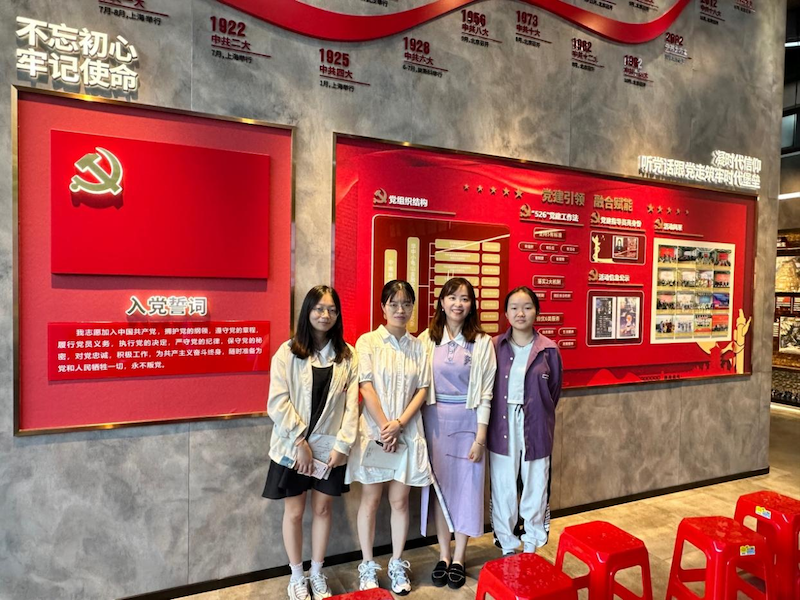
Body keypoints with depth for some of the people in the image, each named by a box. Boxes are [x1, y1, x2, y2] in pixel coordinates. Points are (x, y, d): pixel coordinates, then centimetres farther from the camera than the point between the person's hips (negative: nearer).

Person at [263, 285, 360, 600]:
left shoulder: (347, 355, 0)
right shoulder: (288, 352, -7)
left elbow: (351, 404, -2)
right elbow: (277, 402, -11)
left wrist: (343, 444, -9)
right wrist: (299, 441, -14)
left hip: (330, 447, 2)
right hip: (293, 447, -2)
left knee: (322, 509, 14)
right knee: (294, 512, 10)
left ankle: (317, 574, 34)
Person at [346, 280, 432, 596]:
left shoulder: (417, 346, 5)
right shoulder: (368, 341, -4)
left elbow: (422, 389, 1)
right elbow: (366, 387, -9)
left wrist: (399, 423, -11)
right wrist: (384, 427, -12)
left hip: (407, 432, 2)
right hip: (374, 430, -2)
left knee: (400, 500, 10)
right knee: (370, 500, 9)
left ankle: (397, 565, 28)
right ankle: (368, 566, 25)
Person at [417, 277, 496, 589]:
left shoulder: (482, 342, -5)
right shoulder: (427, 339, -1)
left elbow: (486, 392, -4)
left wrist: (481, 437, -7)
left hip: (467, 422, -1)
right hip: (435, 421, 1)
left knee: (466, 488, 8)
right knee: (439, 487, 11)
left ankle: (459, 559, 26)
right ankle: (443, 555, 29)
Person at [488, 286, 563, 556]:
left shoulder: (548, 349, -3)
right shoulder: (495, 346, -3)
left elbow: (554, 391, 7)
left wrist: (540, 415, 7)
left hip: (536, 428, 0)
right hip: (503, 427, 0)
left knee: (536, 488, 11)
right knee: (503, 489, 9)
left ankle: (531, 548, 31)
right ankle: (507, 549, 28)